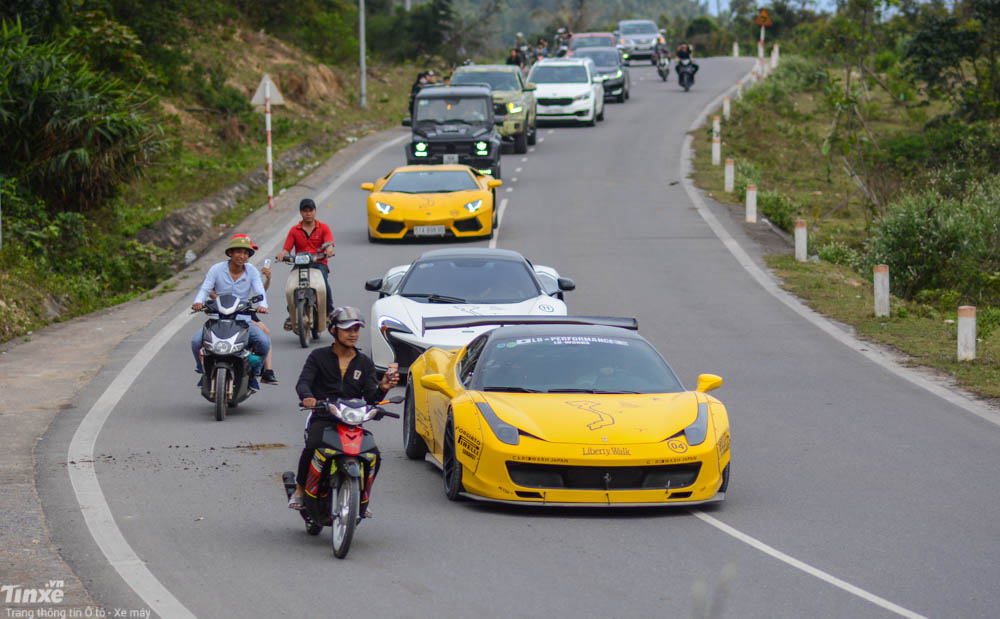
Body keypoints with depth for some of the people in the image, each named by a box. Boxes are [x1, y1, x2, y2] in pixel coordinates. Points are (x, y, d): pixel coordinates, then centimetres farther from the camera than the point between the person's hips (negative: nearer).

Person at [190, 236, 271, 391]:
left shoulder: (252, 271, 1)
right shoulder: (217, 269, -2)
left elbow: (260, 292, -9)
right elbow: (205, 289, -7)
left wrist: (262, 305, -32)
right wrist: (198, 302, -30)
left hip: (243, 319, 0)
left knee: (264, 342, -24)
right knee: (196, 341, -23)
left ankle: (252, 373, 3)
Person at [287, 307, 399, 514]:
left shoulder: (365, 363, 15)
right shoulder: (319, 357, 9)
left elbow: (371, 398, 7)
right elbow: (303, 382, -5)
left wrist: (382, 388, -17)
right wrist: (307, 397, -29)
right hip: (322, 419, -2)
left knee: (374, 456, -22)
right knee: (312, 447, -33)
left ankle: (364, 498, 4)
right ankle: (300, 489, -8)